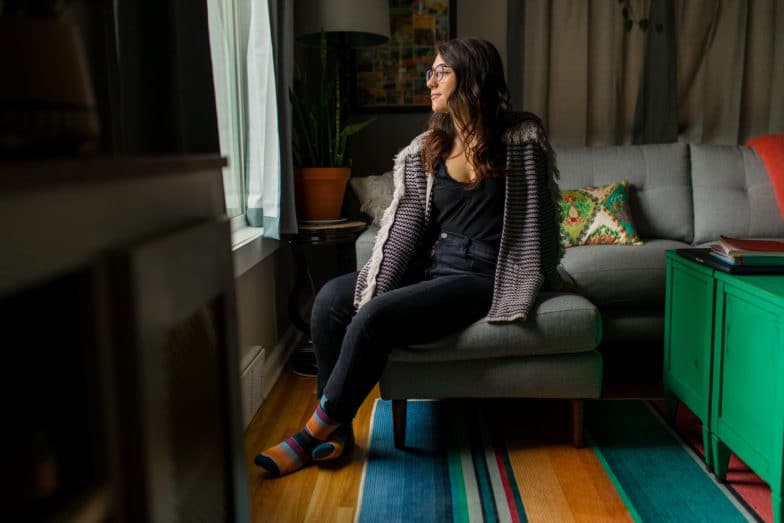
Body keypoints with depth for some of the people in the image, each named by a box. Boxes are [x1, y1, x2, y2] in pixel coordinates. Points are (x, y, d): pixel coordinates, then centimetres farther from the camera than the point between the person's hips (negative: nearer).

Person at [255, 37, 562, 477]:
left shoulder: (521, 140, -4)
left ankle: (315, 434, -7)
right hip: (431, 268, 6)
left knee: (373, 319, -25)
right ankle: (337, 431, -6)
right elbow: (404, 226, 1)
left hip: (480, 276, -6)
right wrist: (375, 289, -8)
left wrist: (529, 284, -3)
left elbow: (538, 219, -1)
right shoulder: (427, 149, 10)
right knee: (332, 299, -14)